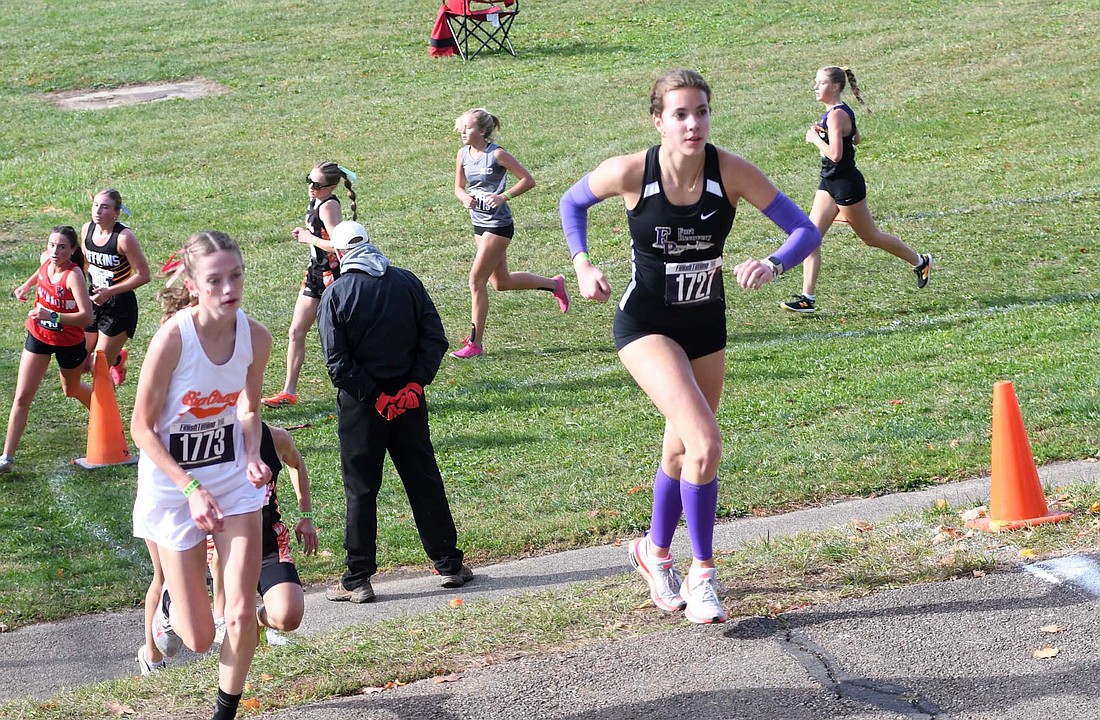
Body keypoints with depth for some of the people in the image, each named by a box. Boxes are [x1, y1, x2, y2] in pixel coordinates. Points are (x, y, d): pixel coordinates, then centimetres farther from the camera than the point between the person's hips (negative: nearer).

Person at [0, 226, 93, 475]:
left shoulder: (73, 276, -30)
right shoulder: (46, 260, -11)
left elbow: (87, 316, -40)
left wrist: (52, 316, -47)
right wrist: (28, 284, 12)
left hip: (69, 341, -4)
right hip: (39, 336, 5)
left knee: (71, 390, 23)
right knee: (22, 397, -2)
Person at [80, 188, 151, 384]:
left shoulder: (124, 237, -21)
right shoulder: (87, 230, -2)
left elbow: (143, 275, -18)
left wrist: (110, 291, -22)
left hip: (120, 306, -6)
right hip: (94, 302, 6)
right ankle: (118, 358, 42)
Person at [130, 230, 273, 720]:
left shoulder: (256, 337, -10)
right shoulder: (172, 338, -24)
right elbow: (141, 427, -15)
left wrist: (253, 457, -10)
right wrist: (192, 488, -21)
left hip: (234, 479, 3)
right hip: (173, 484, -3)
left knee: (242, 617, -5)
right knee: (199, 638, 2)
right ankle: (170, 605, 40)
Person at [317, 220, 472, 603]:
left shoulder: (335, 294, -9)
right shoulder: (407, 282, 1)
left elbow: (337, 362, -16)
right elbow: (435, 338, -3)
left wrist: (372, 397, -12)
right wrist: (415, 383, -6)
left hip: (360, 404, -3)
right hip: (409, 399, 3)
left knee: (360, 491, 4)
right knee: (424, 481, 13)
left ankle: (358, 580, 7)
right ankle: (449, 564, 18)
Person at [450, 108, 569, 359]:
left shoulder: (496, 154, -16)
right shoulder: (463, 154, 2)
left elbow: (528, 180, -12)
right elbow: (459, 187, 14)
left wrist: (504, 196, -23)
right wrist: (465, 198, -9)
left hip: (499, 225, -8)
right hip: (479, 223, 8)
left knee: (477, 279, -10)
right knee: (501, 282, 18)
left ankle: (475, 343, -1)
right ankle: (553, 284, 39)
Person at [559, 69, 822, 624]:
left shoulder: (731, 172, -16)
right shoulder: (630, 172, -19)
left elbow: (805, 230, -15)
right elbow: (572, 202, 2)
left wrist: (772, 265, -34)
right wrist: (582, 265, -10)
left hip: (706, 325, 4)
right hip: (646, 325, -3)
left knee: (683, 450, 18)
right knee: (705, 443, -22)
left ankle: (655, 551, 45)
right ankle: (701, 575, -6)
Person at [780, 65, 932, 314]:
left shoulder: (836, 115, -22)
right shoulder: (839, 111, 7)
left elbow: (835, 154, -30)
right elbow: (855, 140, 21)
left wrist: (815, 138, -16)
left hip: (846, 185, -10)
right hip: (830, 183, 10)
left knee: (871, 237, 8)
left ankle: (920, 262, 29)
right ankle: (807, 298, 0)